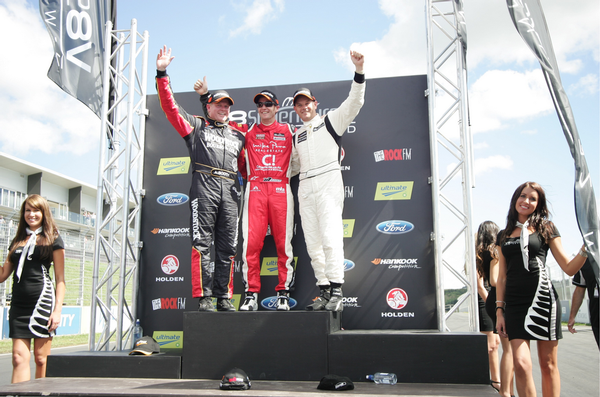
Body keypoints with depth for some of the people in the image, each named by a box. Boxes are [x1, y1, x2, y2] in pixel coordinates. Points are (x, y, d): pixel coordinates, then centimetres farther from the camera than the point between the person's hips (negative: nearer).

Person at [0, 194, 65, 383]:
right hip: (19, 304, 4)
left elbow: (60, 279, 0)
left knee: (41, 358, 0)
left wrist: (57, 310, -9)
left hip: (43, 302, -4)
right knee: (19, 357, -4)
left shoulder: (53, 240, 4)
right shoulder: (17, 241, 17)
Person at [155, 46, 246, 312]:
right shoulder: (196, 126, 16)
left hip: (230, 190, 4)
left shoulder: (238, 136, 26)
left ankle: (224, 297, 6)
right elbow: (170, 106, 9)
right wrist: (162, 74, 3)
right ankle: (203, 297, -7)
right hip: (204, 185, -3)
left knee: (227, 246, 1)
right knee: (202, 244, -8)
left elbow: (244, 167, 25)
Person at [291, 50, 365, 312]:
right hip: (305, 188, 6)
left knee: (330, 238, -16)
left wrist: (359, 72, -15)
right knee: (312, 243, 3)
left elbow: (354, 102, -4)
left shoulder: (331, 121, 9)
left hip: (328, 182, -6)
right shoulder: (297, 136, 25)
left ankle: (337, 292, -16)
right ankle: (324, 292, 8)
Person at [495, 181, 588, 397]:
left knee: (548, 364, 2)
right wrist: (499, 310, 8)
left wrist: (586, 248, -13)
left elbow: (569, 268, 3)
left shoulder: (546, 228, 8)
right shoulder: (504, 235, 15)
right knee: (521, 363, -11)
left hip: (542, 299, -2)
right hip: (515, 303, 2)